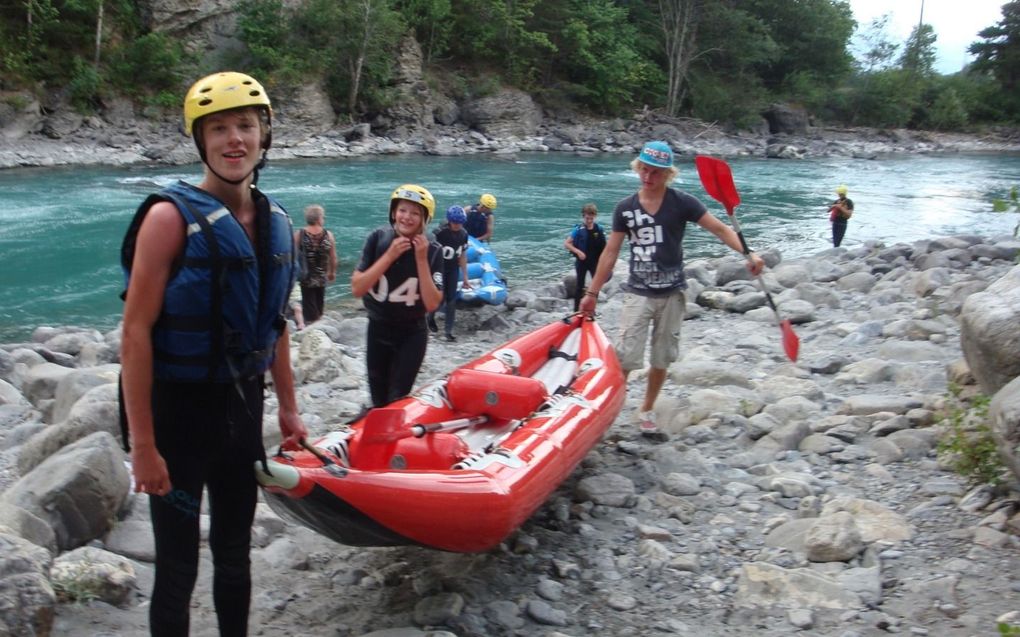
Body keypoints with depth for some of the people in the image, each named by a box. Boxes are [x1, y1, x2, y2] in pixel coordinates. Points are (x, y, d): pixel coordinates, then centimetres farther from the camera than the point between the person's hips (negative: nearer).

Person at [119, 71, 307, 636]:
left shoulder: (276, 223, 3)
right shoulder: (172, 216, -16)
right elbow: (136, 331, -18)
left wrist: (288, 409, 15)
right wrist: (142, 444, -20)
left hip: (242, 408, 6)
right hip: (178, 411, -6)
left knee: (235, 556, 20)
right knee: (177, 570, 5)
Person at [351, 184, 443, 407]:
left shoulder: (433, 252, -12)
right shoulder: (378, 239, -11)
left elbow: (432, 304, -19)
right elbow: (357, 288, -17)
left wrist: (421, 260, -24)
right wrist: (389, 256, -25)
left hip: (412, 336, -2)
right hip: (378, 330, 2)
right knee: (378, 401, 14)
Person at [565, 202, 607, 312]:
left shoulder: (599, 229, -2)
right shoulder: (578, 229, -12)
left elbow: (603, 246, 5)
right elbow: (566, 243, -12)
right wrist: (578, 252, -21)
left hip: (595, 261, 3)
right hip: (581, 261, -3)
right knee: (580, 285, 5)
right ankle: (576, 310, 13)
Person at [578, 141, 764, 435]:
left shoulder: (682, 203, -5)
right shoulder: (625, 208, 0)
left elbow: (720, 229, -8)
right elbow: (610, 252, 5)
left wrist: (748, 253, -25)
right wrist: (592, 293, 5)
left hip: (671, 293, 0)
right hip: (638, 293, 0)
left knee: (662, 358, 10)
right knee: (626, 357, -9)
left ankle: (647, 410, 28)